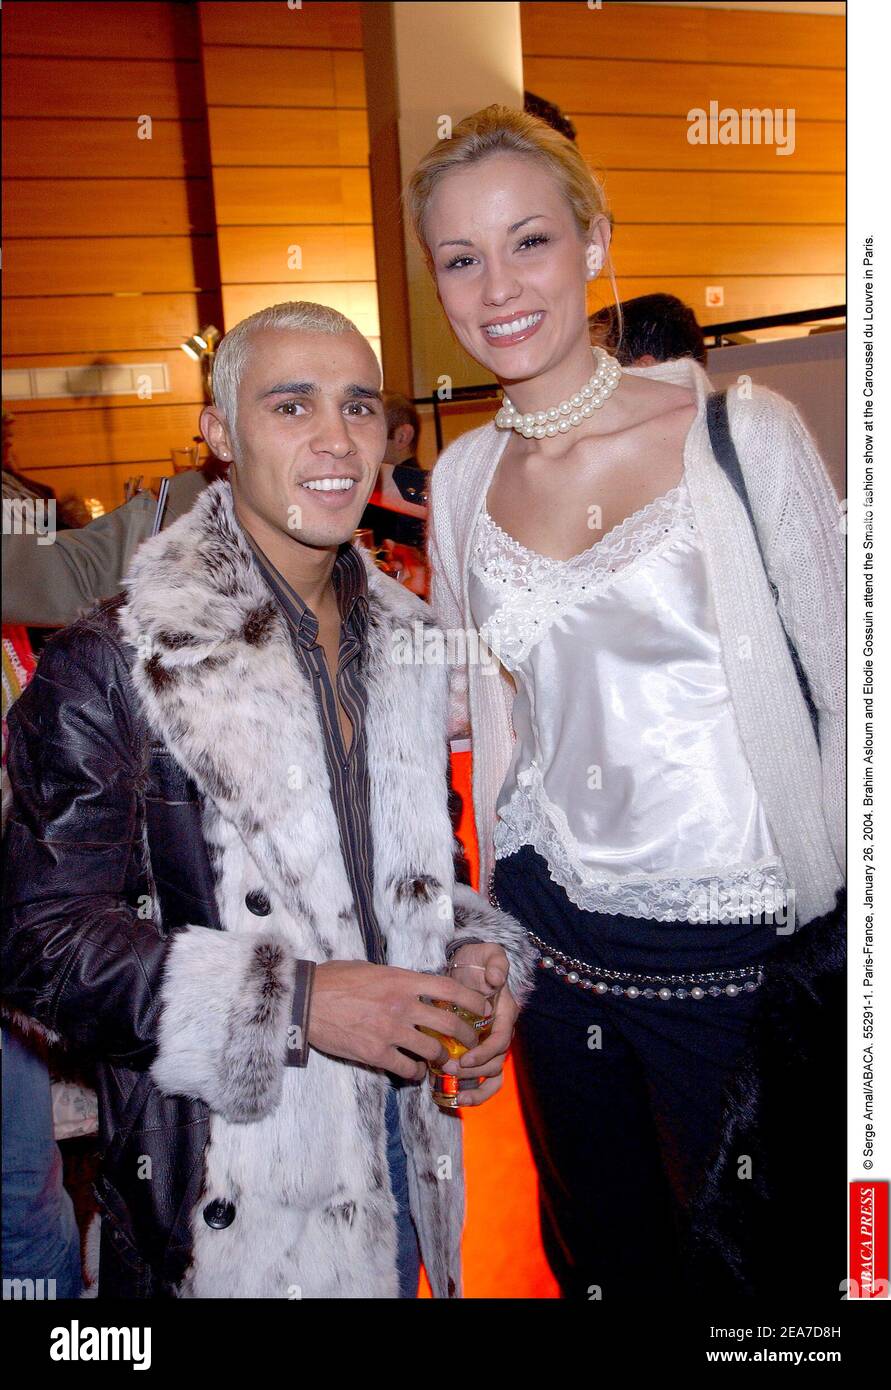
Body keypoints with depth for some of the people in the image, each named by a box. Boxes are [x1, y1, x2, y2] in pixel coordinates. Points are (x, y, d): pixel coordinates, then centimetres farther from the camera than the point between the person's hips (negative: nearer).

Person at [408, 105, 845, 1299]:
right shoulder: (465, 477, 2)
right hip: (561, 940, 4)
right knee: (601, 1252, 23)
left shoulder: (741, 431, -11)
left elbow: (843, 692, -7)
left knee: (751, 1260, 16)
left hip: (754, 950, -4)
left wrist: (841, 923, -9)